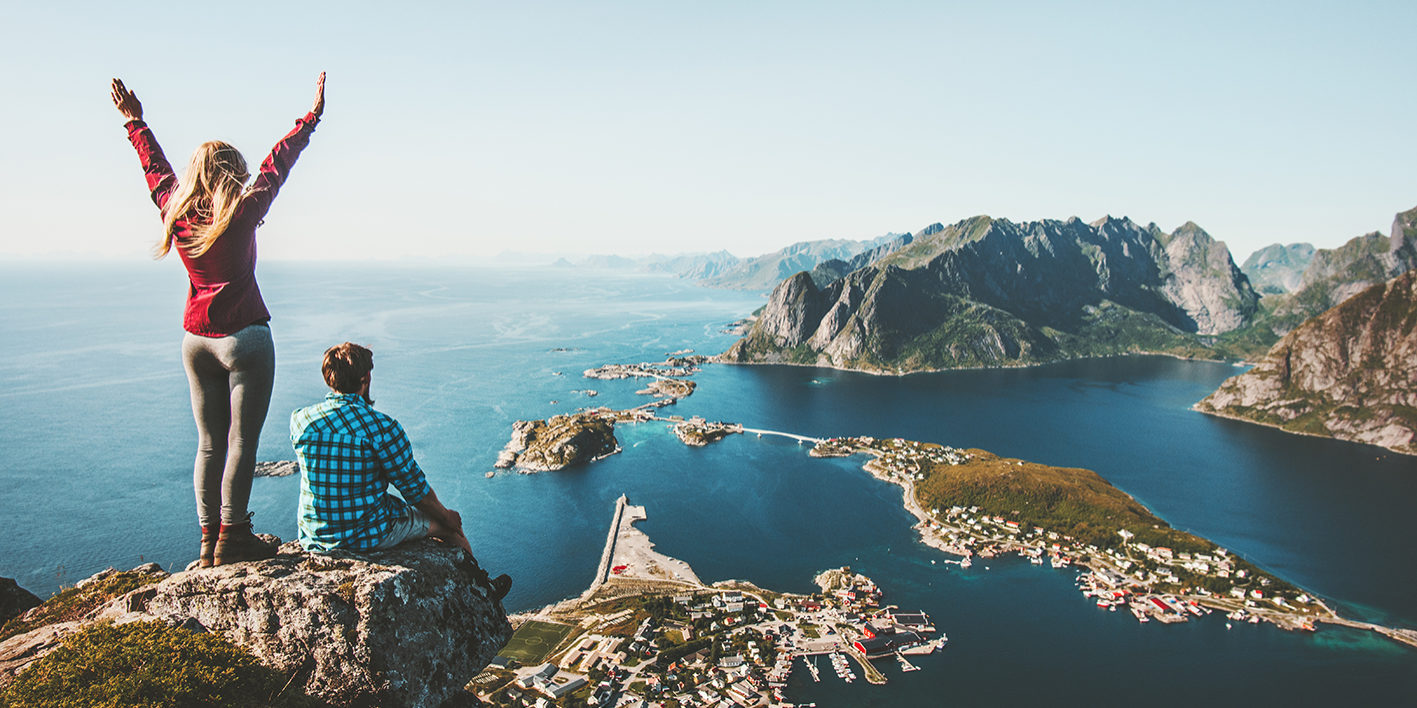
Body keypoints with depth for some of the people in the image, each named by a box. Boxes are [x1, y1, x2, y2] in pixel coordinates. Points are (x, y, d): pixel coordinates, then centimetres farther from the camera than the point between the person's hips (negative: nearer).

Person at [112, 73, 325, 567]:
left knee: (209, 443, 11)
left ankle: (209, 540, 16)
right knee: (241, 440, -1)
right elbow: (277, 165, -5)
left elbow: (157, 169, 20)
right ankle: (232, 538, 3)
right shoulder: (240, 214, -10)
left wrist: (135, 122, 36)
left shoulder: (176, 212, 3)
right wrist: (312, 117, 1)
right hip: (244, 338, -6)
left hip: (195, 339, 6)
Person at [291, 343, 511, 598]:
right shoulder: (380, 426, -22)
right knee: (450, 526, 16)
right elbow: (414, 486, -10)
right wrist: (445, 515, 5)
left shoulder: (299, 420, -6)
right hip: (369, 536, -7)